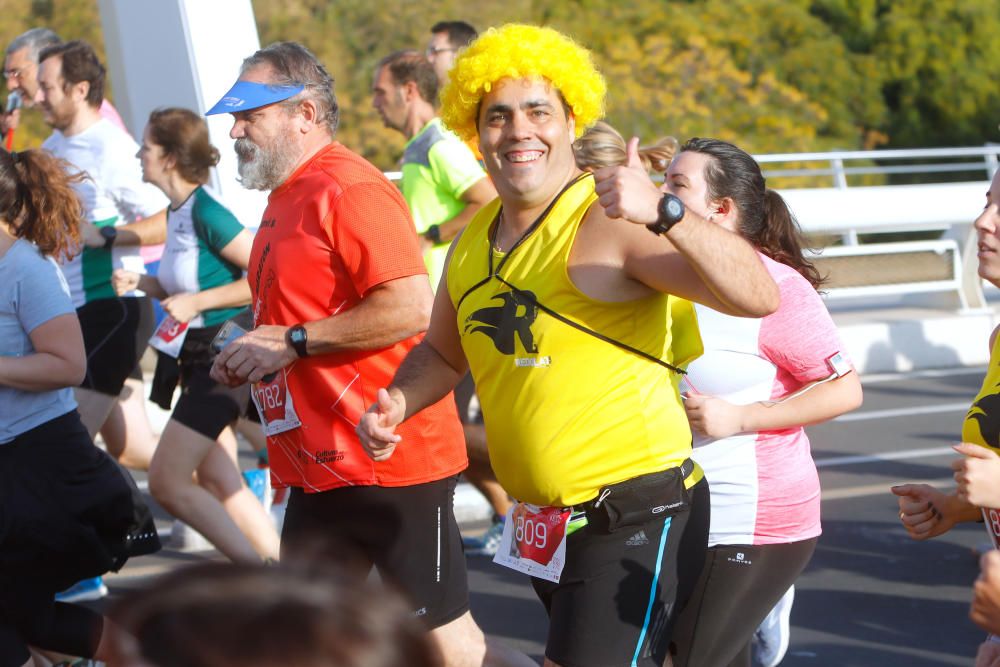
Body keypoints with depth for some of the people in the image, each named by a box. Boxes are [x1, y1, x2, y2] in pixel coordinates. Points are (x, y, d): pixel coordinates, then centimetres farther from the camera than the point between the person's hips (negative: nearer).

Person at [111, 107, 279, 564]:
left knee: (167, 482, -7)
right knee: (217, 483, 12)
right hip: (197, 357, 10)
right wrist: (142, 283, 4)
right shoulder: (177, 212, 9)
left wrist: (196, 302, -21)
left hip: (223, 355, -10)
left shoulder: (205, 211, -19)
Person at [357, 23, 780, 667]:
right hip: (542, 521, 8)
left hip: (637, 517, -8)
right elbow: (444, 353, 23)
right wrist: (396, 403, 3)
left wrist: (663, 212, -42)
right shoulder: (474, 239, 6)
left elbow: (759, 297, -29)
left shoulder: (611, 220, -17)